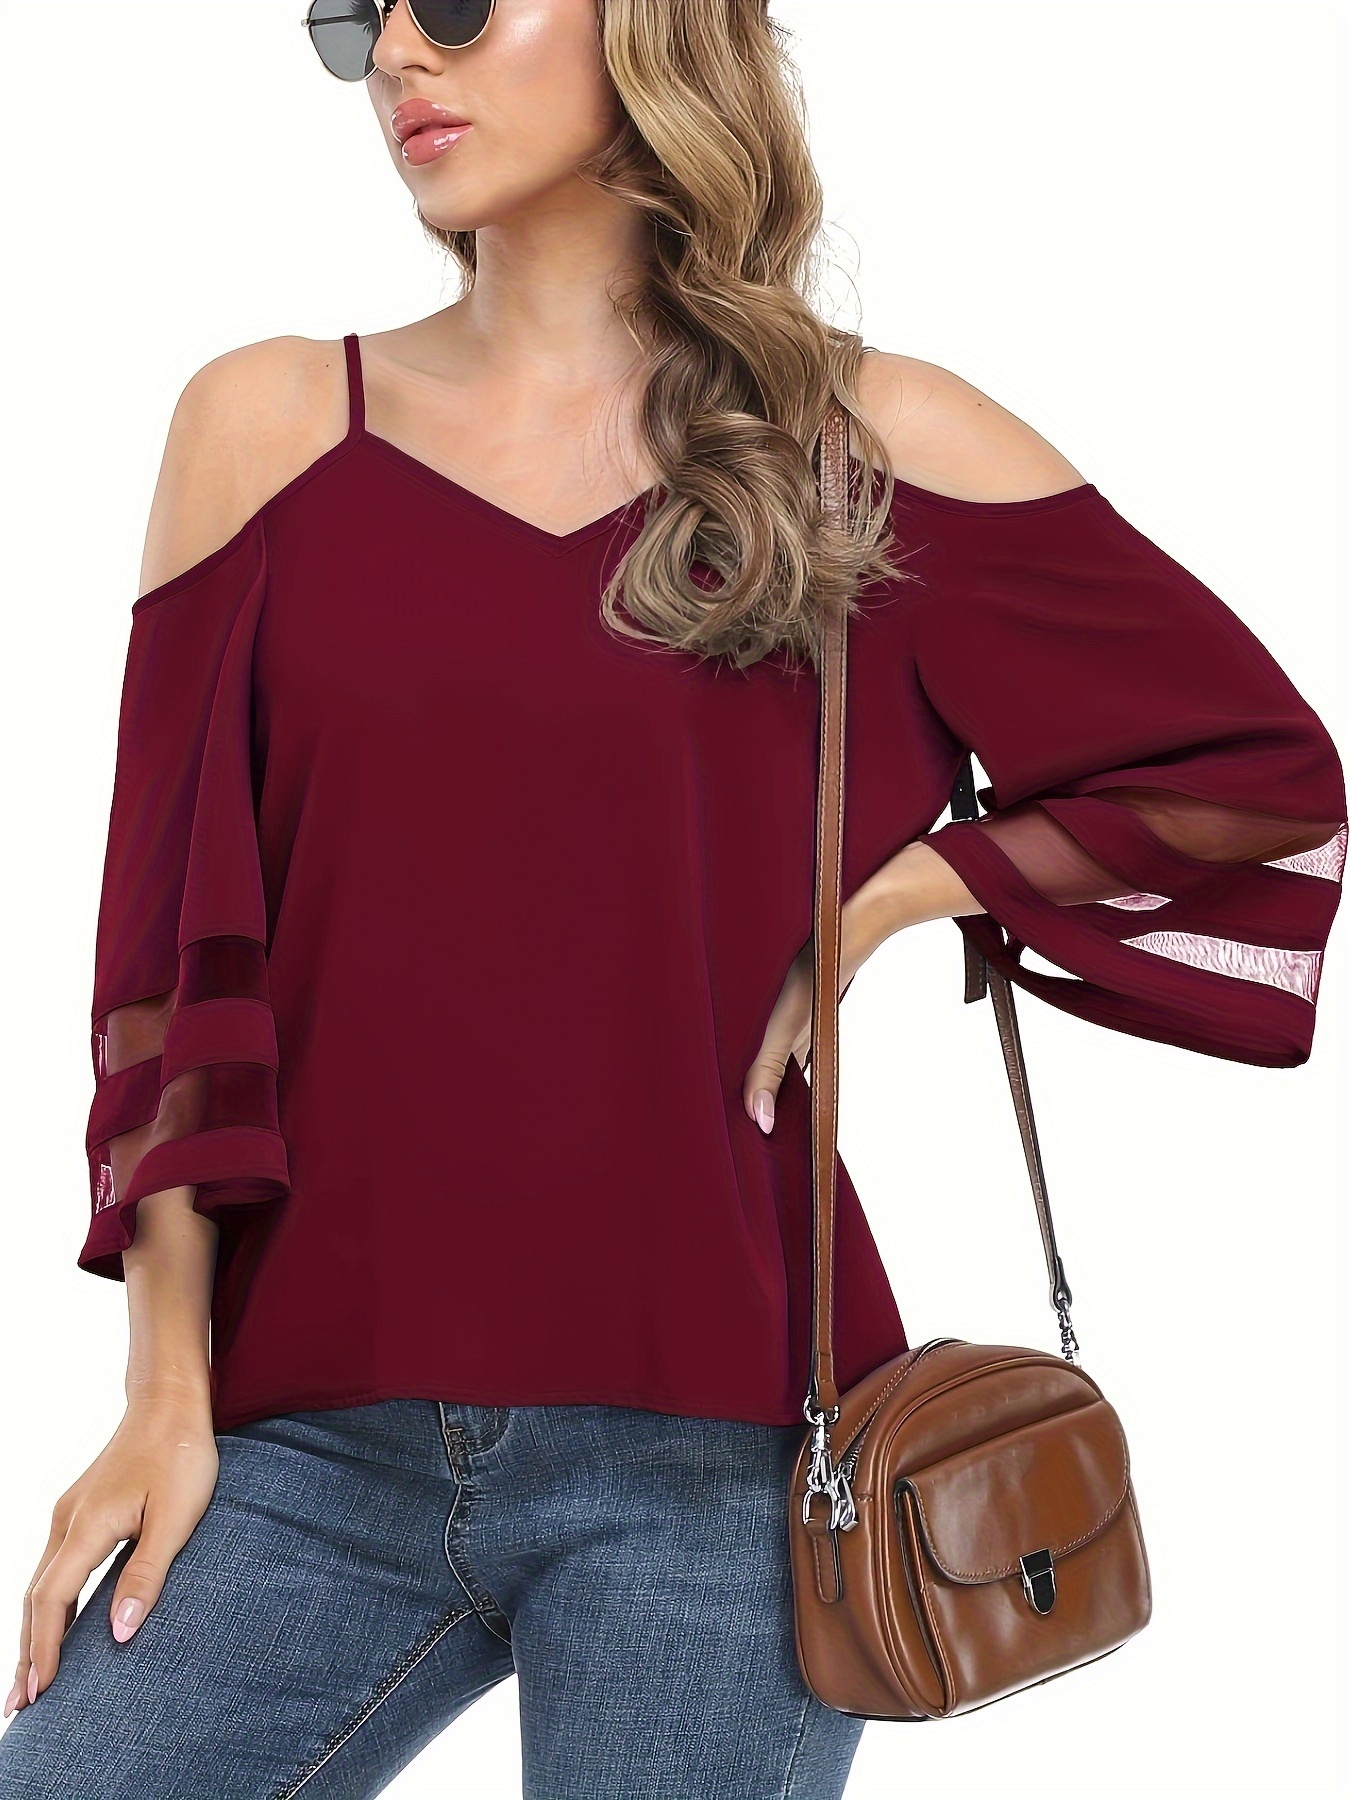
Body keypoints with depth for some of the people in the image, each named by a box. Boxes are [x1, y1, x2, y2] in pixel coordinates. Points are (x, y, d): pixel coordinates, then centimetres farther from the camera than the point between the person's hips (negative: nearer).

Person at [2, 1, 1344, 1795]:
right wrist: (169, 1391, 0)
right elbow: (172, 937, 5)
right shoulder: (270, 422, 7)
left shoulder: (869, 441, 4)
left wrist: (905, 889, 0)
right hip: (315, 1437, 1)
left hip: (703, 1445, -1)